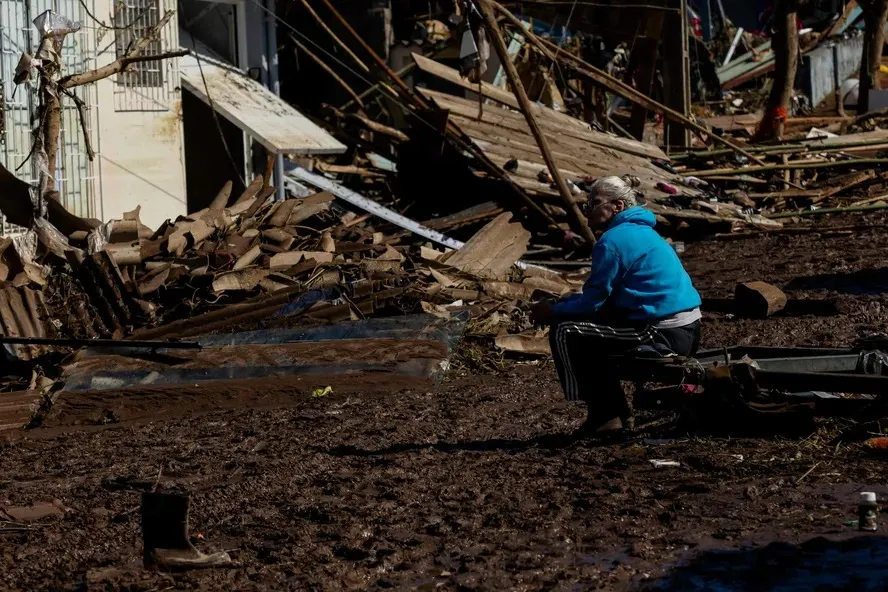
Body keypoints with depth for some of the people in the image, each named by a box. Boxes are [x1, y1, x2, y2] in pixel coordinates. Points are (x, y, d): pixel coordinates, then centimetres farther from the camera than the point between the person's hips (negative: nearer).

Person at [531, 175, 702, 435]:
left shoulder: (613, 241, -13)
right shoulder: (641, 232, 18)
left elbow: (592, 302, -10)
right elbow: (600, 296, 22)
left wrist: (553, 311, 6)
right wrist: (559, 304, 14)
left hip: (664, 335, -10)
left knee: (564, 332, -5)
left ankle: (605, 416, 1)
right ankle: (614, 412, 26)